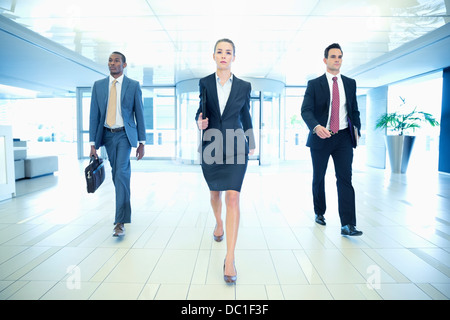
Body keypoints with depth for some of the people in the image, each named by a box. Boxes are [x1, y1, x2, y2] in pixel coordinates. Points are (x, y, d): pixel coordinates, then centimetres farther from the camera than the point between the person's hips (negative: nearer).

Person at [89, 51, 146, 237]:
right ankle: (124, 208, 31)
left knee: (122, 173, -14)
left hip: (125, 134, -3)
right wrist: (92, 143, -2)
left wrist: (141, 142, -3)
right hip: (107, 135, 4)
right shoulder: (98, 85, 6)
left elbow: (139, 114, 0)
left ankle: (120, 221, -13)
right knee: (116, 173, 12)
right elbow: (94, 115, 4)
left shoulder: (133, 85, -1)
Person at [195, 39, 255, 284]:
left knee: (233, 197, -12)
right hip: (211, 145, 2)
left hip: (235, 146, -2)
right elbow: (202, 109, 11)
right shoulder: (204, 83, 4)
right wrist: (199, 121, -13)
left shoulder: (243, 86, 3)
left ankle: (230, 259, -9)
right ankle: (219, 223, 51)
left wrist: (251, 142, 21)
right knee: (215, 192, 18)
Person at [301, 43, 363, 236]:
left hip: (343, 137, 2)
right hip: (321, 137, -1)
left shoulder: (350, 83, 11)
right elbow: (306, 110, -12)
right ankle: (319, 212, 31)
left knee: (345, 178, -8)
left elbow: (354, 109, 19)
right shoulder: (314, 84, 0)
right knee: (318, 178, 10)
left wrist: (357, 128, 6)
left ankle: (347, 225, -8)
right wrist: (316, 126, -30)